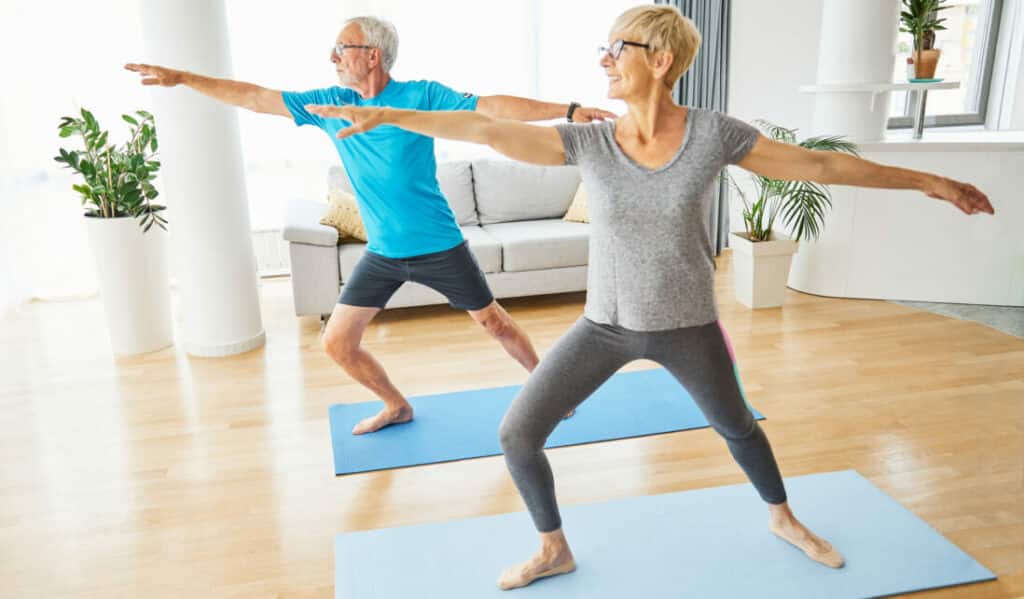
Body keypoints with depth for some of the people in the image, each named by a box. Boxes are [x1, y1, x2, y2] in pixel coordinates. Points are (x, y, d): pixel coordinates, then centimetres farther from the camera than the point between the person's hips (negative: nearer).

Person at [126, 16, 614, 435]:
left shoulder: (422, 95, -12)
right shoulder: (330, 104, 1)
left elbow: (492, 106, -20)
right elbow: (256, 98, 8)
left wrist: (567, 109, -29)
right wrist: (182, 78, 9)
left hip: (439, 248, -4)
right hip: (381, 254, 5)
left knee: (494, 323, 7)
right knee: (336, 343, 6)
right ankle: (396, 406, 30)